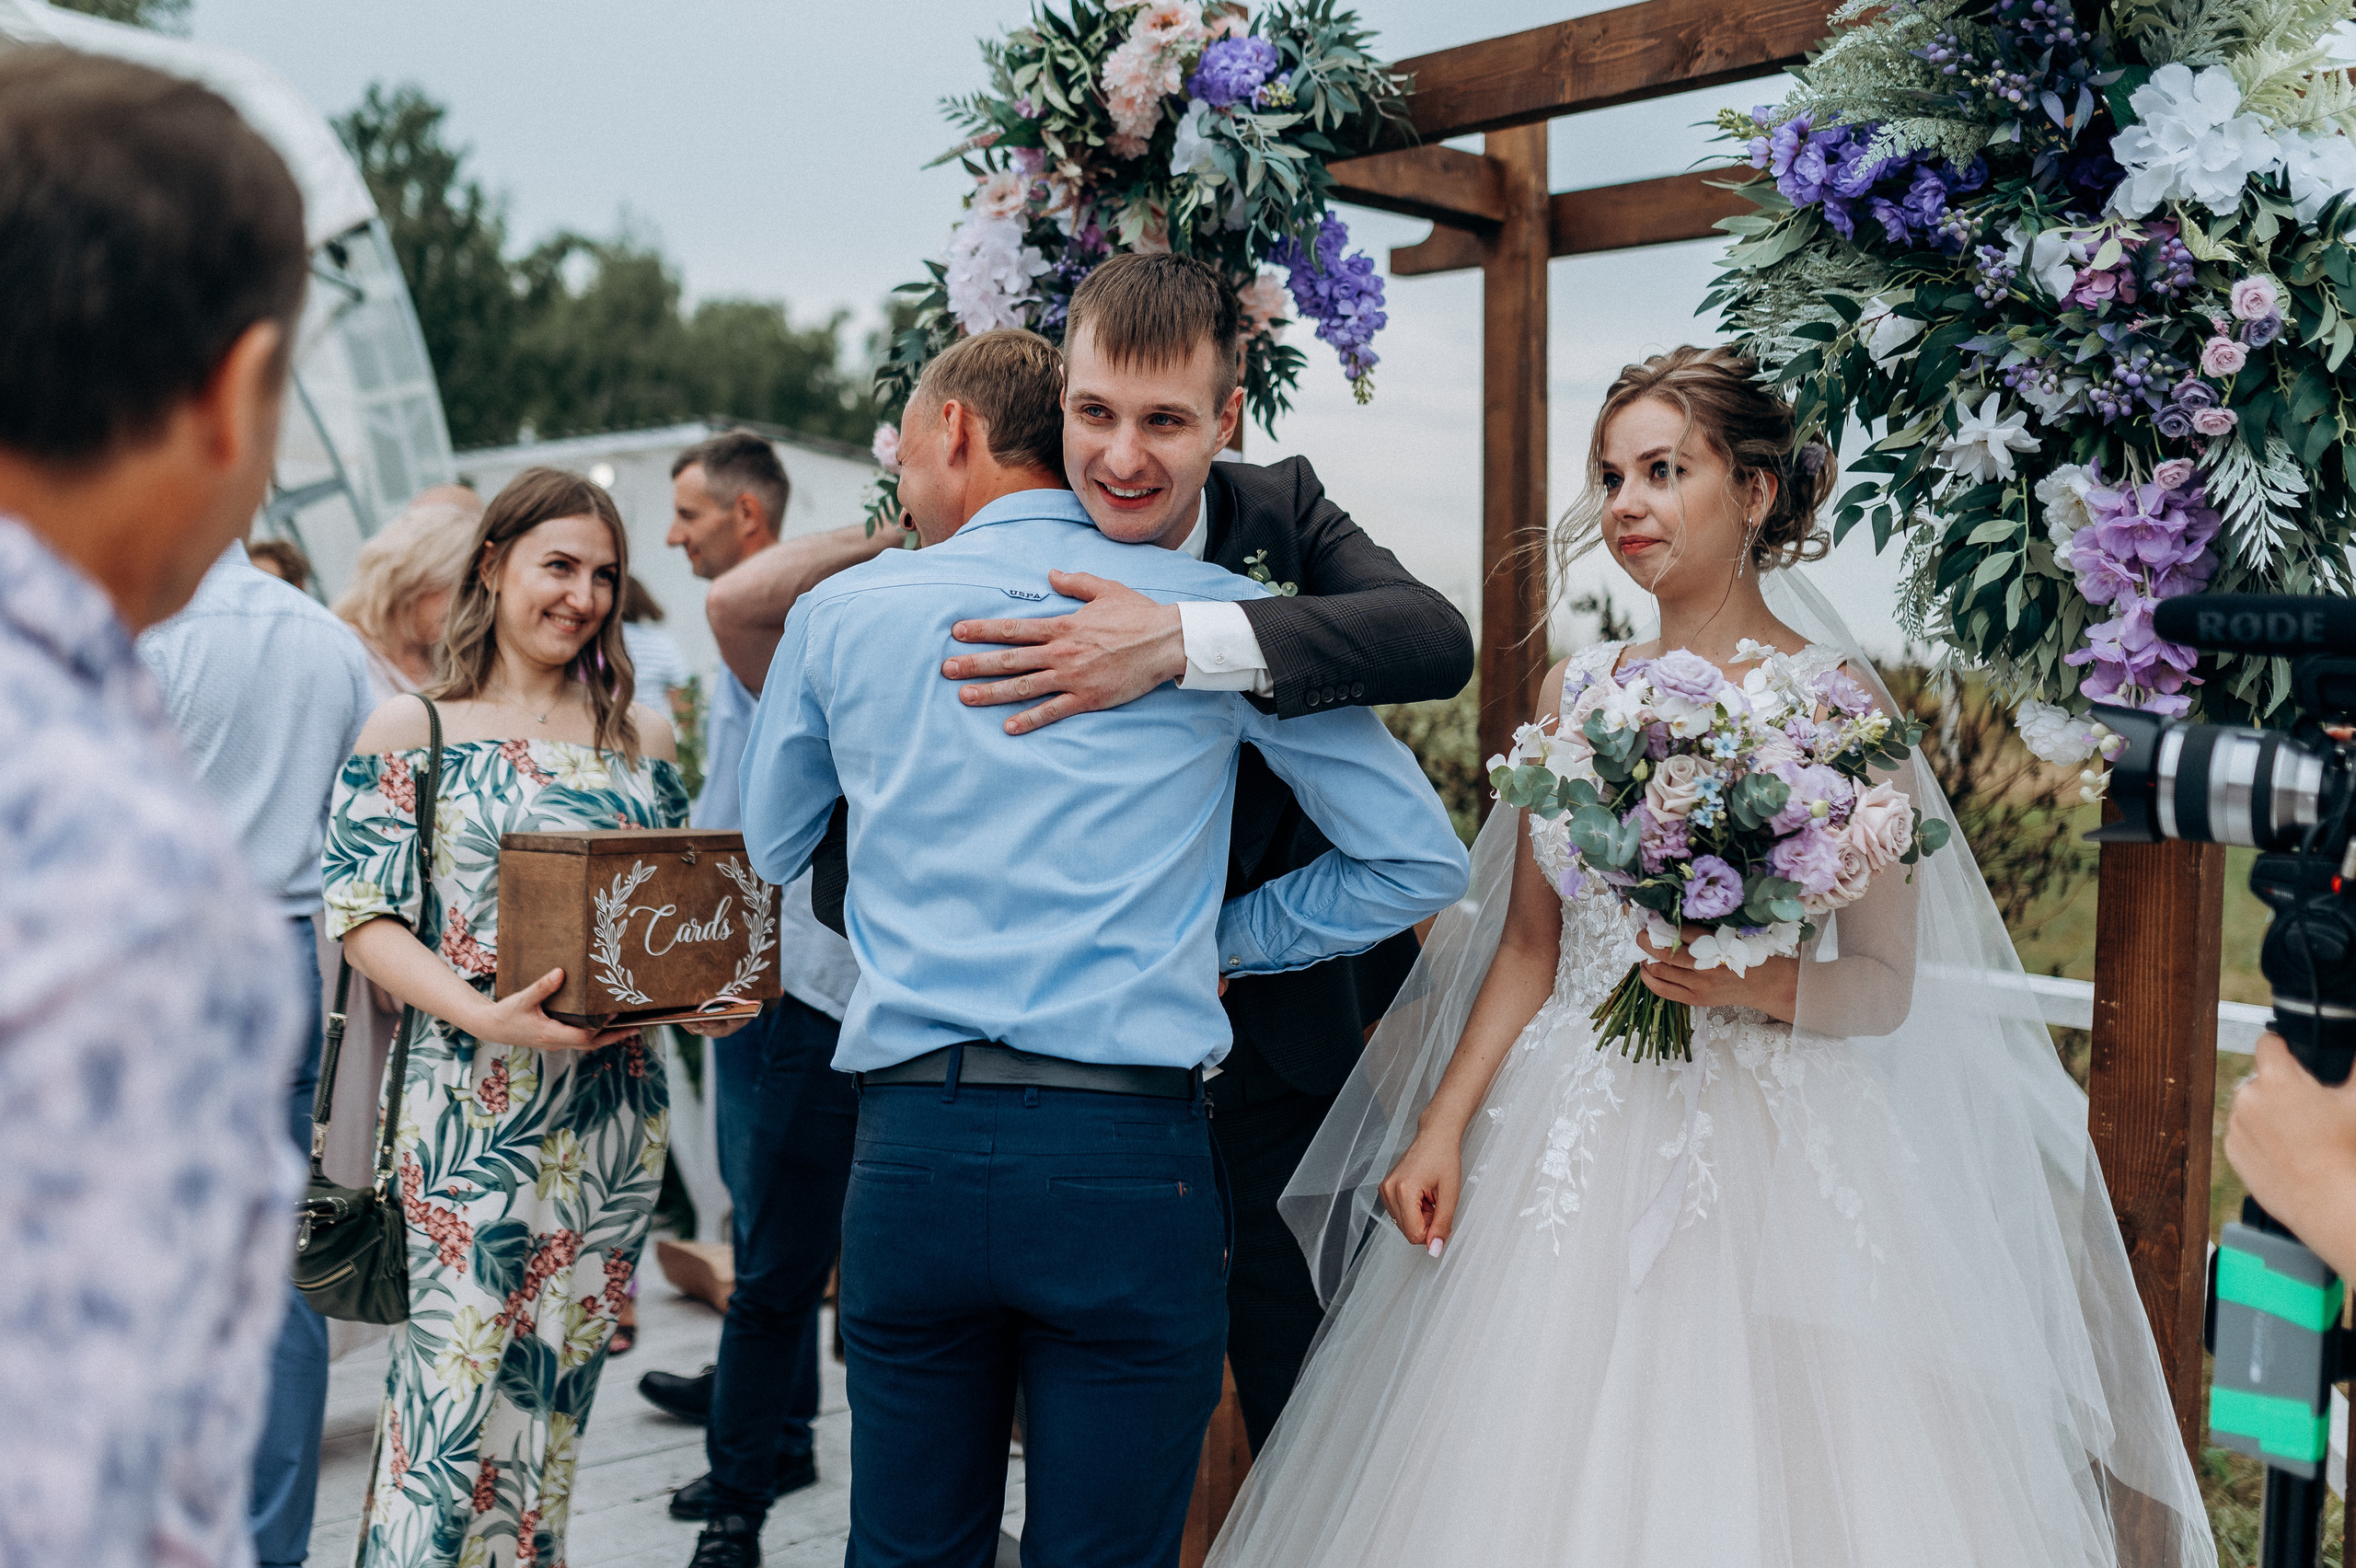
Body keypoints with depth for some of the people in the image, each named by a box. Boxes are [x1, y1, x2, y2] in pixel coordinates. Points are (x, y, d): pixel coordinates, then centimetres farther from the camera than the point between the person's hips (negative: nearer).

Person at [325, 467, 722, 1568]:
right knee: (451, 1381, -3)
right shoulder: (411, 732, -1)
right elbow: (366, 916, -6)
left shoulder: (643, 735, 10)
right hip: (472, 1101, -4)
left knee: (558, 1378, 13)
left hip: (615, 1098, 4)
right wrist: (486, 1017, -21)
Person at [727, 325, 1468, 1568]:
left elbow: (769, 854, 22)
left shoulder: (842, 611, 6)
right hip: (1128, 1159, -1)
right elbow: (1419, 861, 3)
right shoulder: (1220, 610, 1)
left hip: (908, 1150, 2)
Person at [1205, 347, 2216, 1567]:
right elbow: (1528, 944, 10)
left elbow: (1886, 985, -3)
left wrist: (1758, 987, -23)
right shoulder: (1576, 694, 6)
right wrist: (1442, 1126, 1)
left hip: (1773, 1156, -3)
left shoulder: (1837, 702, -5)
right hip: (1577, 1151, 4)